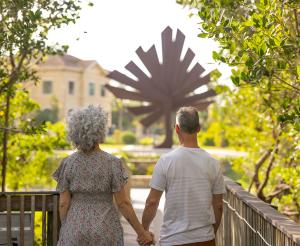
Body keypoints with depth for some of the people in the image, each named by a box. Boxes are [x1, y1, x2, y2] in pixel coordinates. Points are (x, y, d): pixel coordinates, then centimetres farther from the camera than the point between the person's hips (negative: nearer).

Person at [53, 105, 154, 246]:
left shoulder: (68, 163, -3)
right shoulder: (112, 163, -9)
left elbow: (63, 203, -2)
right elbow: (122, 203, -9)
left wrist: (65, 231, 11)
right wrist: (141, 232, -1)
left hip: (76, 230, 2)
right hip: (105, 231, -2)